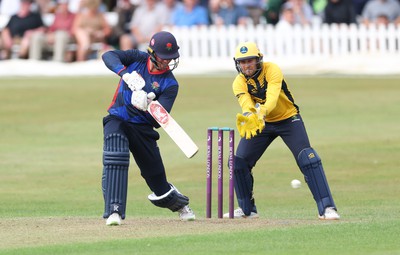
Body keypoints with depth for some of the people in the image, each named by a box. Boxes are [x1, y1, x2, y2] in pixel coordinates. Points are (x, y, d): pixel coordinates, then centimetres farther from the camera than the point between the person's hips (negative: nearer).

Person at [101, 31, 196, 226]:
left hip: (142, 127, 0)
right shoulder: (137, 59, -3)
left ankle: (180, 204, 39)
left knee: (157, 178, 7)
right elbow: (109, 56, -17)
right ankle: (114, 212, -30)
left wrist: (147, 105, -37)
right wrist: (125, 74, -33)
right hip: (118, 120, 0)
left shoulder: (170, 84, -8)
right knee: (115, 159, -28)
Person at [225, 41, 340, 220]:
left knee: (308, 159, -21)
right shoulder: (239, 83, -14)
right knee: (238, 162, -2)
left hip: (288, 119, -4)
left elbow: (272, 97, -40)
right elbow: (246, 104, -33)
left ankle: (327, 207, -20)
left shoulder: (272, 70, -24)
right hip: (261, 124, 4)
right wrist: (248, 118, -57)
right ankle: (247, 209, 18)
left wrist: (261, 112, -61)